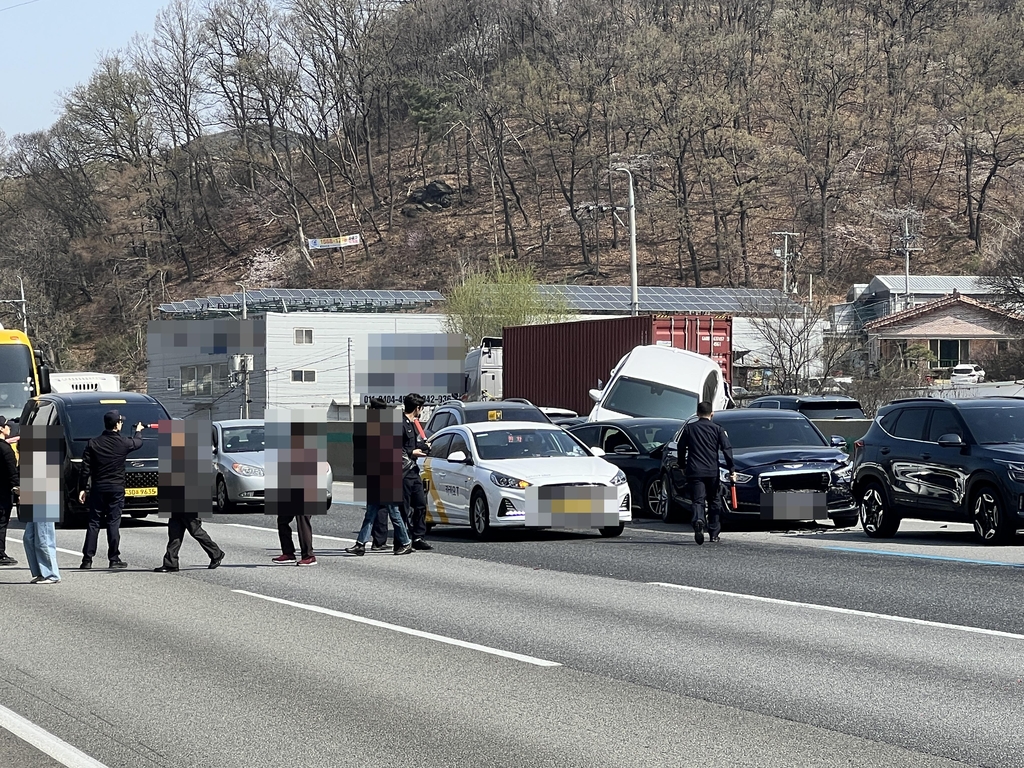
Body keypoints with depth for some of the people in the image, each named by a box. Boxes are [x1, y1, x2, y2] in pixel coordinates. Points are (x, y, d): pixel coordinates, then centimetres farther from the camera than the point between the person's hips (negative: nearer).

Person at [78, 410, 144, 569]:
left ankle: (87, 559, -1)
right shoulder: (123, 442, -5)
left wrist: (82, 489, 3)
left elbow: (85, 469, -3)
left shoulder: (94, 444, -2)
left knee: (94, 523, 3)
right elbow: (138, 443, 19)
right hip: (116, 488, -1)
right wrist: (138, 431, 41)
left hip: (98, 488, 1)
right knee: (113, 523, 3)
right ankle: (114, 559, 4)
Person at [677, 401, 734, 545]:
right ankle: (714, 533, 16)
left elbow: (681, 448, 11)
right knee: (714, 502, 13)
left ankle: (698, 521, -34)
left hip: (694, 471, 0)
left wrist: (683, 466, 25)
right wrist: (732, 469, -4)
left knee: (698, 500, -4)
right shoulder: (717, 429, 4)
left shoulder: (689, 428, 7)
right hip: (712, 472, 0)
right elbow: (727, 449, -3)